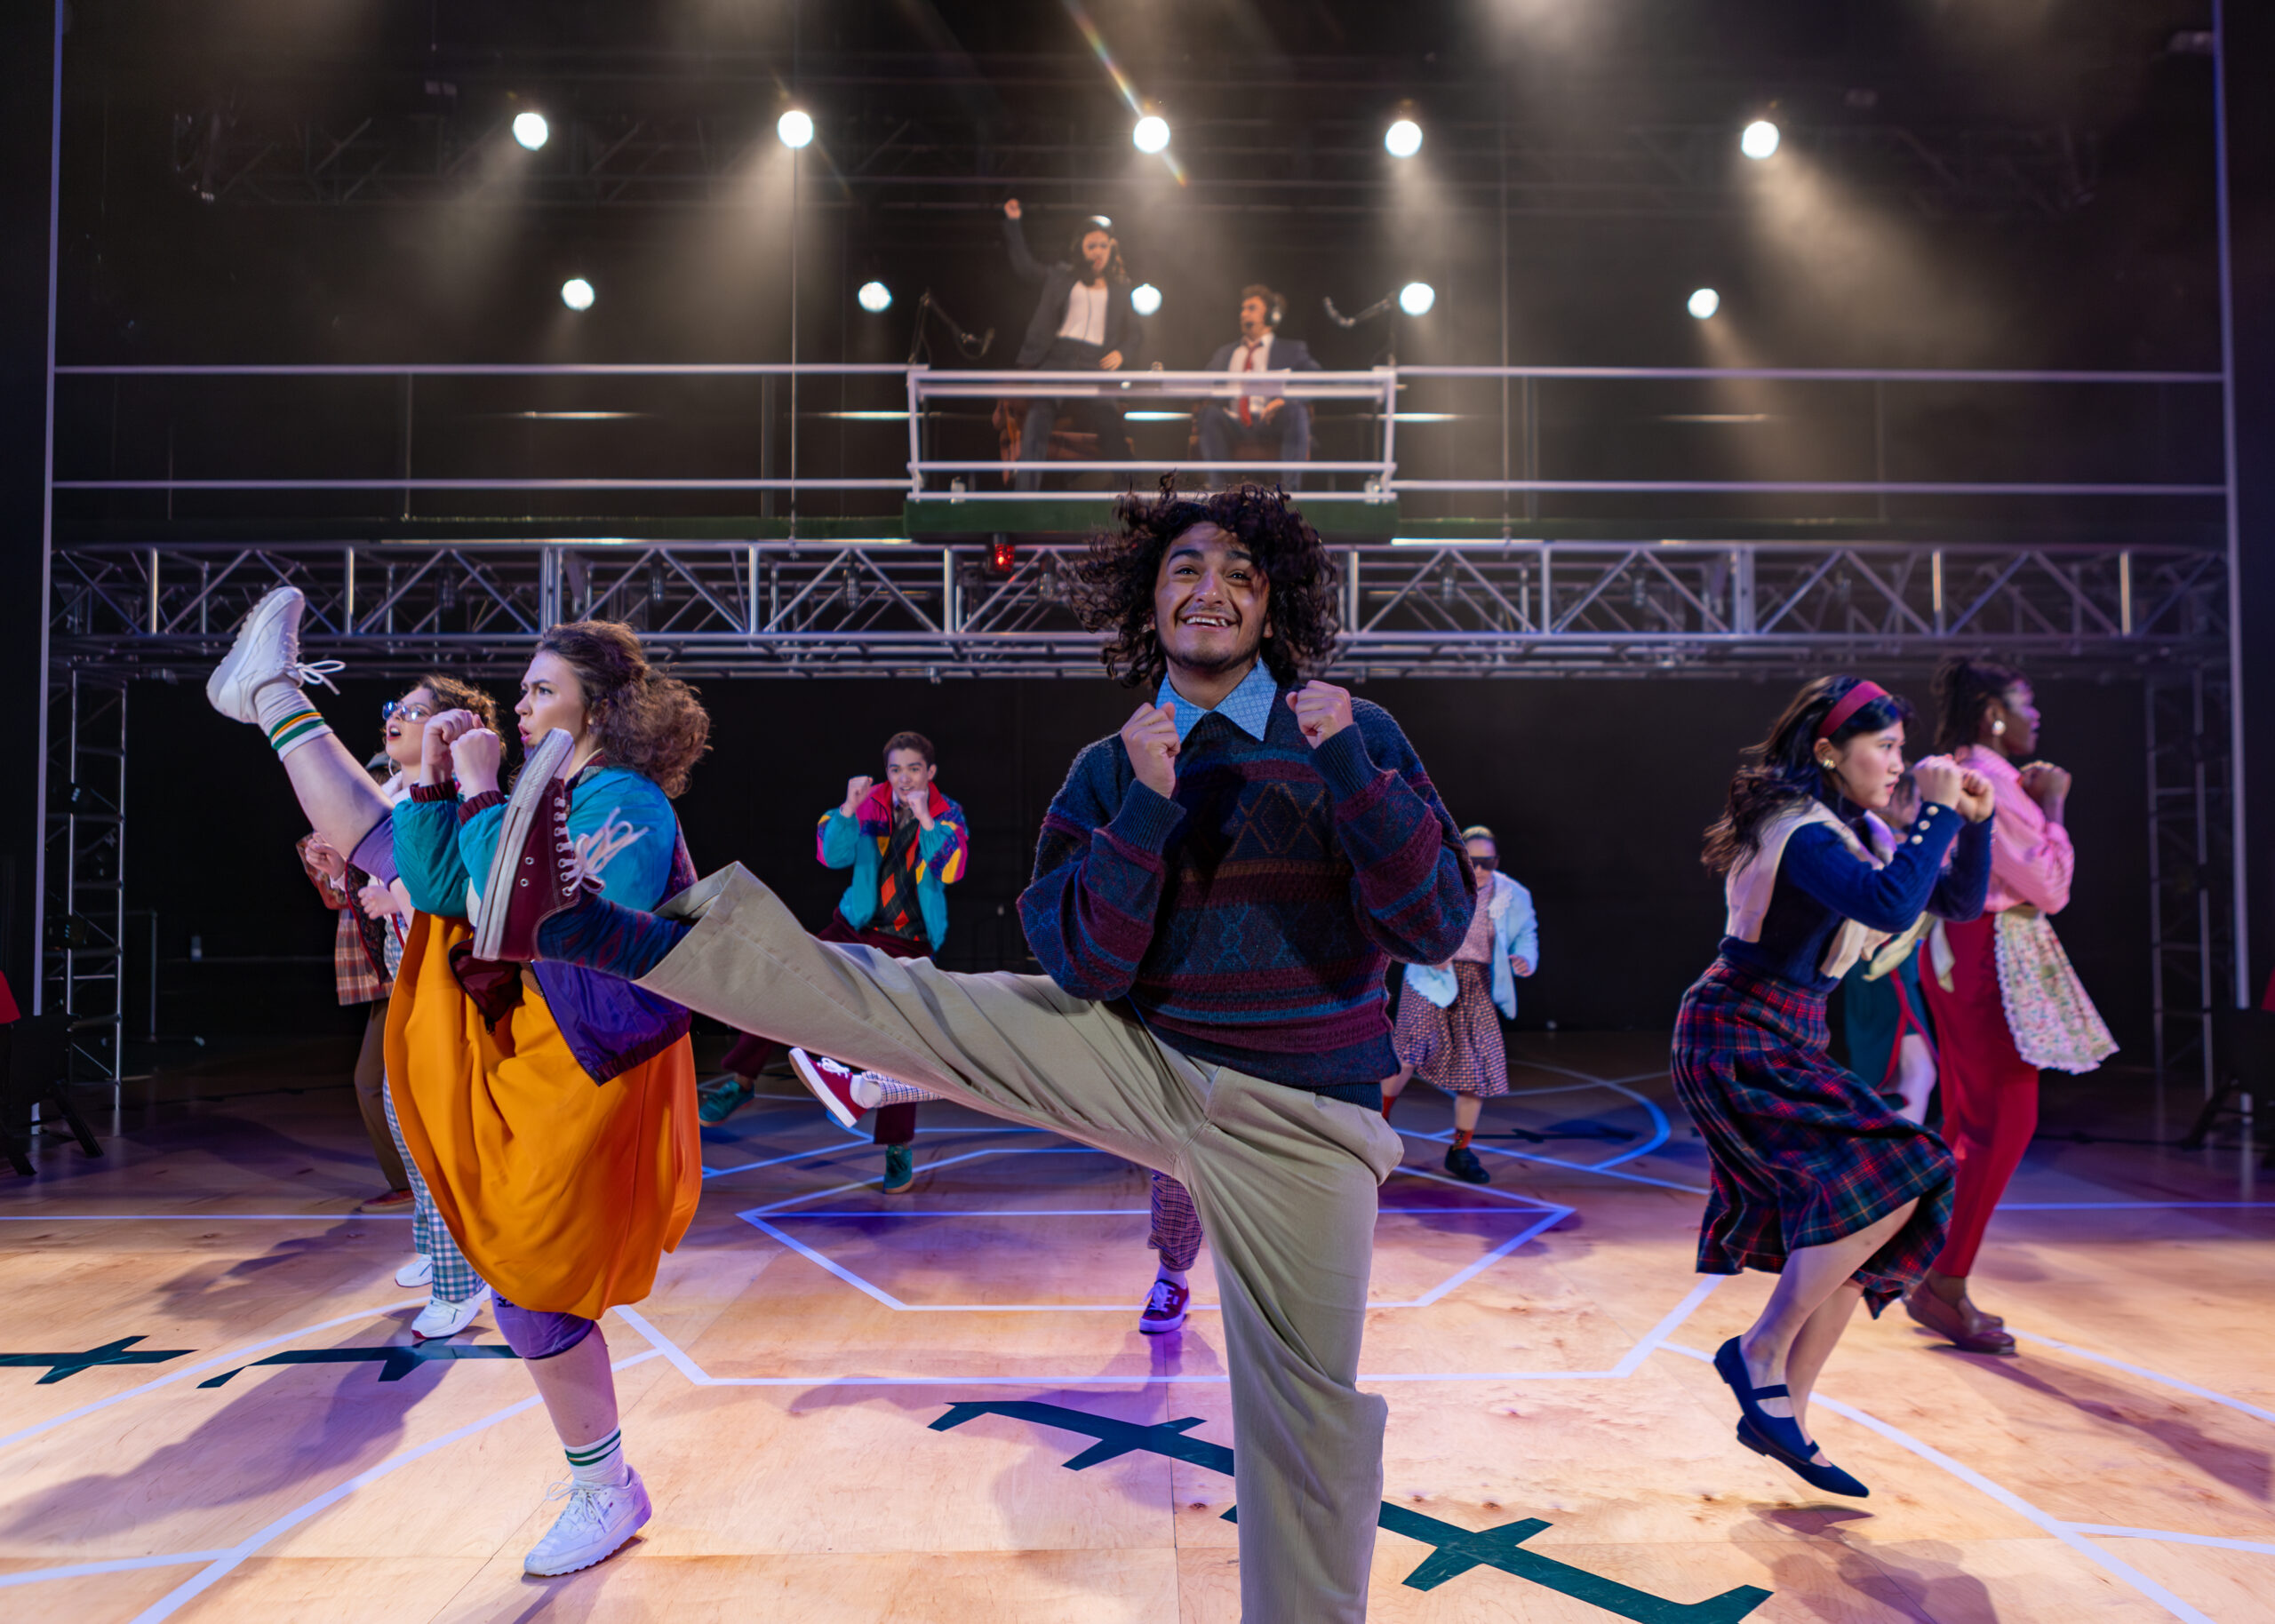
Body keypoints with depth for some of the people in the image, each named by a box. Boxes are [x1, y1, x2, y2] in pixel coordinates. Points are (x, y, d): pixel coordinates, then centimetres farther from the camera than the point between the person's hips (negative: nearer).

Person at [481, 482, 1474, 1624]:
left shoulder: (1358, 737, -3)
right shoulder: (1110, 769, 2)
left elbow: (1434, 928, -13)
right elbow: (1087, 966, -8)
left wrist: (1350, 766, -26)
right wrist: (1148, 804, -20)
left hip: (1297, 1121, -1)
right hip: (1136, 1059, 2)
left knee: (1306, 1409, 3)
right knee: (872, 996, -7)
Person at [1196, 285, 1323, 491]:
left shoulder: (1292, 349, 20)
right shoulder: (1224, 352, 31)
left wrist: (1285, 400, -19)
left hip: (1272, 422, -2)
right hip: (1234, 425, 2)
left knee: (1296, 412, -34)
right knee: (1209, 413, -31)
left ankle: (1288, 488, -37)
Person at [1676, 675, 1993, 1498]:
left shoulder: (1855, 832, 12)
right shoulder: (1803, 835, -18)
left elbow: (1960, 901, 17)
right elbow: (1892, 905, -34)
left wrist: (1974, 822, 2)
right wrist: (1937, 811, -23)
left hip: (1783, 1044, 10)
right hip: (1738, 1043, -10)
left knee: (1852, 1233, 7)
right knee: (1886, 1180, -19)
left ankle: (1780, 1416, 16)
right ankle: (1761, 1353, -6)